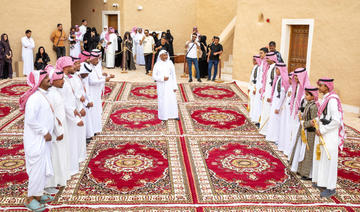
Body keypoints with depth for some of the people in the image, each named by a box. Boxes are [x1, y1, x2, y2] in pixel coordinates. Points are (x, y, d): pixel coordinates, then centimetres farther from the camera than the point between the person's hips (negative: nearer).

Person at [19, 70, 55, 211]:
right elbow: (31, 119, -28)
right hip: (36, 140, -9)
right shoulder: (35, 97, -21)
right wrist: (45, 132, -20)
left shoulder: (42, 95, 9)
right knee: (37, 169, 0)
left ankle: (38, 195, 32)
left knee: (44, 169, 17)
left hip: (43, 140, 9)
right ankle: (30, 199, 16)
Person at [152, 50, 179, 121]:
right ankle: (163, 116, 13)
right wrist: (162, 78, -17)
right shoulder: (157, 65, -3)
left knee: (172, 99, 0)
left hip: (169, 84, 1)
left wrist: (175, 86, 1)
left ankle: (173, 115, 13)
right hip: (161, 85, -1)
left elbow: (173, 75, 4)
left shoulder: (170, 63, 1)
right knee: (162, 100, 1)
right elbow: (154, 76, -2)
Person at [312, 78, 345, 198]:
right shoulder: (327, 98, 8)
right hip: (323, 134, 9)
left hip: (330, 135, -9)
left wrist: (322, 130, -18)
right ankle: (323, 182, 32)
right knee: (321, 157, 18)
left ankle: (331, 188, 11)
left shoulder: (332, 100, -21)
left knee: (329, 160, 0)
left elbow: (336, 121, -25)